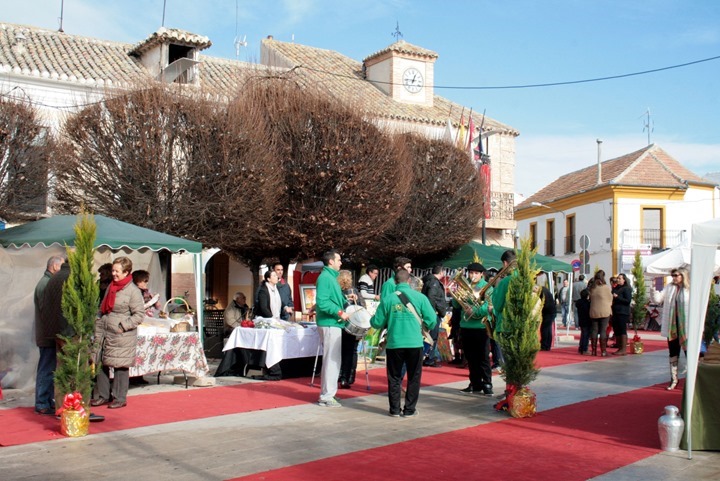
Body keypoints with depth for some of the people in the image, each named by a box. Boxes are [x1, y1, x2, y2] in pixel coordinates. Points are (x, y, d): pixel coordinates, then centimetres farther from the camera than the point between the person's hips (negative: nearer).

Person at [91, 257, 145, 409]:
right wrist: (98, 328, 11)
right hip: (105, 334, 7)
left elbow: (139, 314, -12)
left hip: (122, 337, -7)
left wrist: (123, 326, -17)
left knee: (120, 367, 1)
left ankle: (120, 398, 12)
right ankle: (102, 395, 23)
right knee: (101, 364, 11)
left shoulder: (133, 291, -10)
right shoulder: (111, 287, 12)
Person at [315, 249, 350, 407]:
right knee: (331, 360, -6)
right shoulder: (325, 277, -14)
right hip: (329, 324, -10)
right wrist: (340, 312, -21)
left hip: (333, 323, 10)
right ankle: (327, 396, -1)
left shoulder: (331, 277, 17)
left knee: (333, 359, 15)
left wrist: (346, 301, 7)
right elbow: (322, 302, -23)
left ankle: (327, 393, 24)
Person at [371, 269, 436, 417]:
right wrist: (424, 326, 18)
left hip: (394, 344, 0)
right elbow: (432, 320, -3)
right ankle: (409, 409, 16)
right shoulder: (420, 297, -3)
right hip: (415, 343, 0)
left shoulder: (387, 299, -3)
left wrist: (372, 319, 23)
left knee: (394, 377, 13)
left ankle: (395, 409, 16)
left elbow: (377, 323, 1)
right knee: (413, 377, 13)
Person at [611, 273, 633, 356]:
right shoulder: (616, 288, 19)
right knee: (616, 331, 8)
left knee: (622, 331, -8)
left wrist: (617, 297, -16)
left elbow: (628, 300, -14)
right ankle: (619, 348, 15)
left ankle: (623, 349, -8)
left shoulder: (626, 289, -5)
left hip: (622, 312, -8)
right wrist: (612, 298, 9)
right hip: (615, 312, 8)